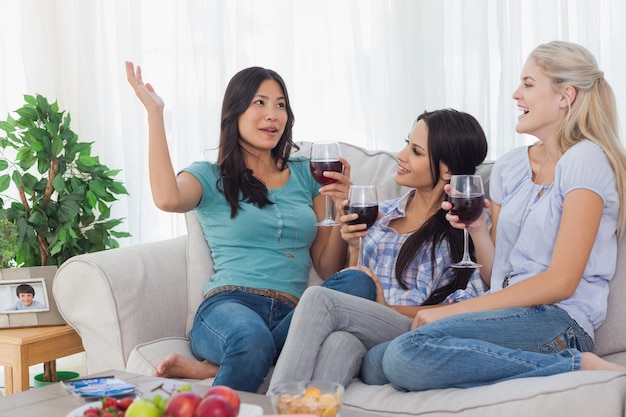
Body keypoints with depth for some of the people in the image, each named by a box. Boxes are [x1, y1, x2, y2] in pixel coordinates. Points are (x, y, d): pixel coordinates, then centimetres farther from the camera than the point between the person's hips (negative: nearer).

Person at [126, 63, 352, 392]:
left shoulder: (305, 174, 22)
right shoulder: (210, 177, 12)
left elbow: (327, 269, 19)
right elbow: (167, 198, -15)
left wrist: (341, 208, 2)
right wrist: (154, 111, -6)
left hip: (291, 316, 4)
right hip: (228, 306, -4)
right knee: (252, 337, -43)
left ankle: (208, 369, -24)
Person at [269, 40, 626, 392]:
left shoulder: (585, 158, -4)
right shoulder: (508, 167, 18)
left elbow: (561, 281, -13)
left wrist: (452, 311, -13)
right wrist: (477, 229, -4)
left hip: (558, 322, -5)